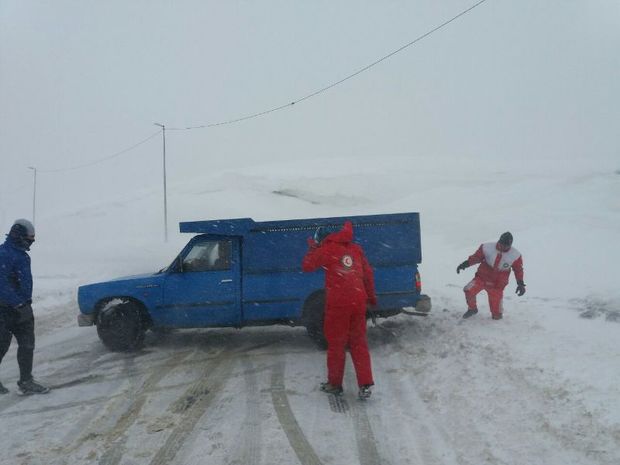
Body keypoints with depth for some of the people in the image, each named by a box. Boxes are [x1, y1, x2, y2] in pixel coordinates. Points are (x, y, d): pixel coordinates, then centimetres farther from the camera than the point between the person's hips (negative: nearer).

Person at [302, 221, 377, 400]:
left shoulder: (326, 250, -2)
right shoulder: (356, 249, 12)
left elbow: (307, 266, 5)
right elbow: (368, 272, 16)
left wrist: (312, 248, 20)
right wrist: (371, 296, 26)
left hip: (338, 303, -4)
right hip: (358, 301, 4)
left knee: (336, 344, 10)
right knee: (359, 343, 13)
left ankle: (334, 384, 20)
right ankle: (365, 385, 9)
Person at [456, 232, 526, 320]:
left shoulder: (515, 255, -11)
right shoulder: (487, 247, -15)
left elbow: (518, 269, 2)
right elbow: (476, 257, -4)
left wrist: (520, 283, -5)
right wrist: (466, 264, -17)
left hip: (497, 285, -1)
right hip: (482, 277, 1)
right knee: (469, 290, -18)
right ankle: (472, 309, 12)